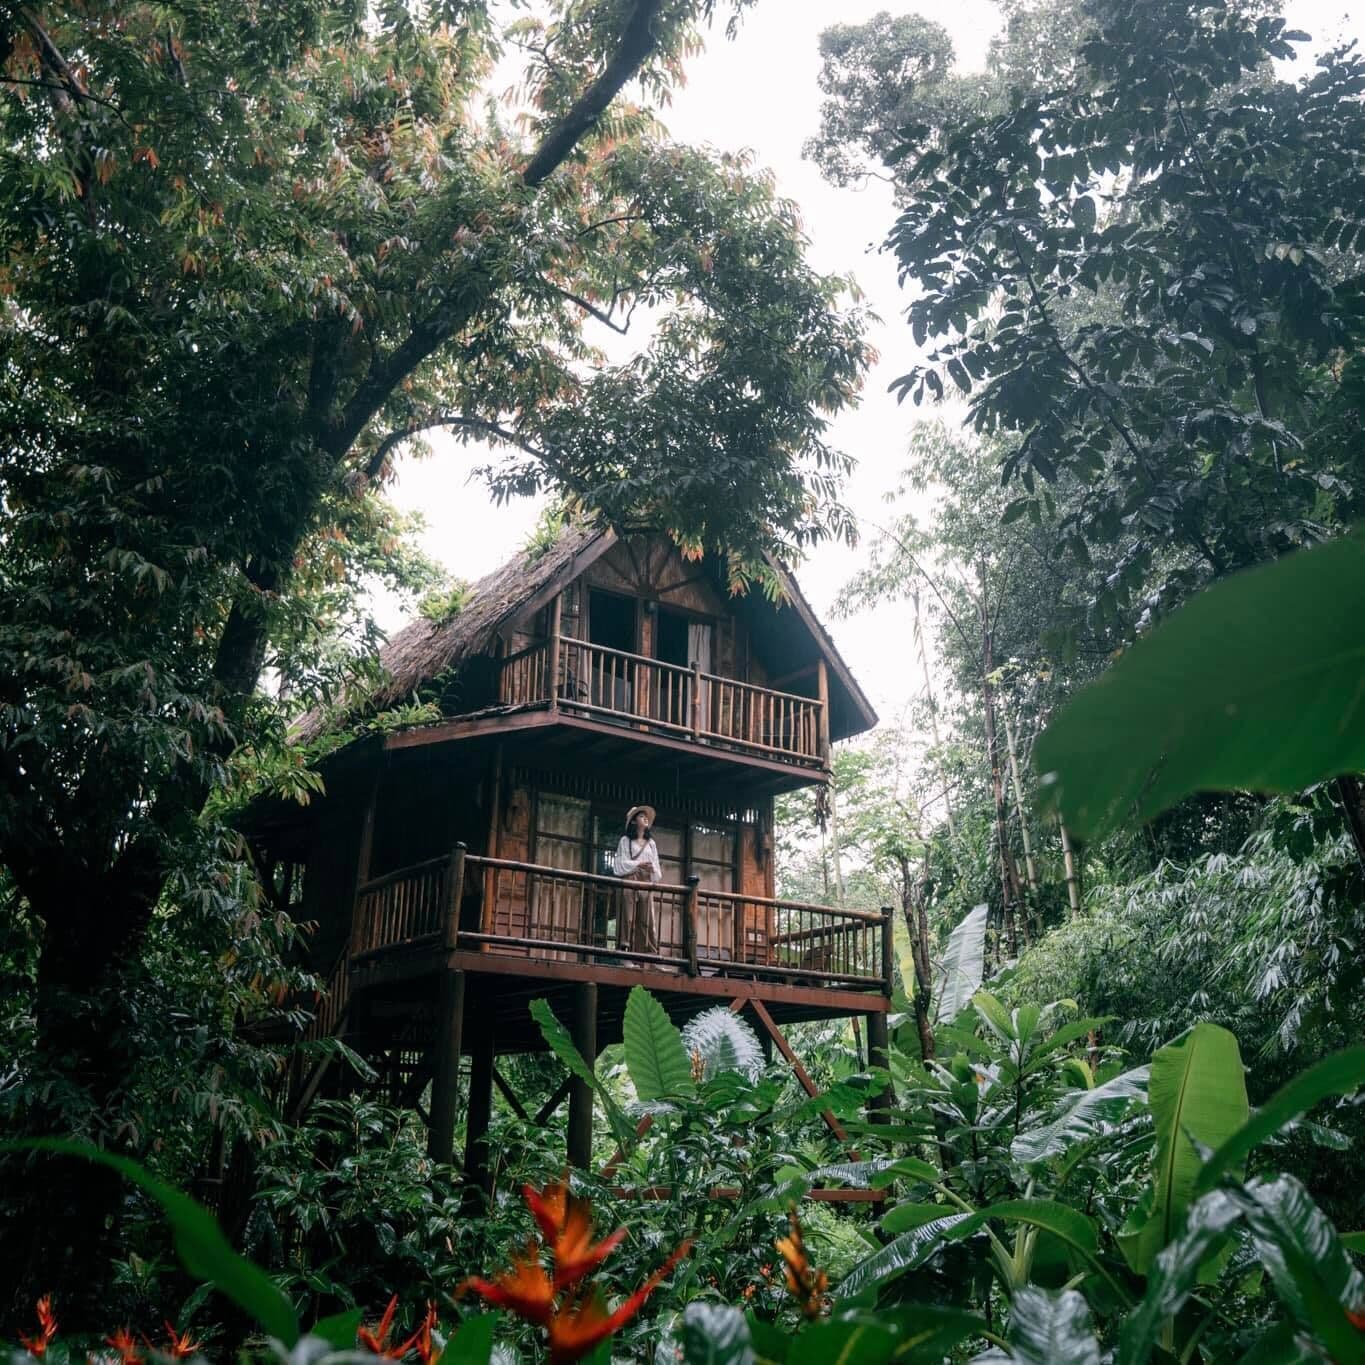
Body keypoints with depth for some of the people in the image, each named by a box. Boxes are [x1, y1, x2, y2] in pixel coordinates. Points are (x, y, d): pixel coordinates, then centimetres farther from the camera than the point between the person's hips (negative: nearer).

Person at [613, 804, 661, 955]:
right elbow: (620, 862, -1)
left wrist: (656, 875, -4)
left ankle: (651, 955, -6)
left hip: (646, 883, 4)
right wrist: (638, 865, -13)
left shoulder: (651, 843, 22)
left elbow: (655, 864, 17)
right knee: (628, 917, -10)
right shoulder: (625, 840, 10)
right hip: (629, 880, -4)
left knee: (647, 920, -2)